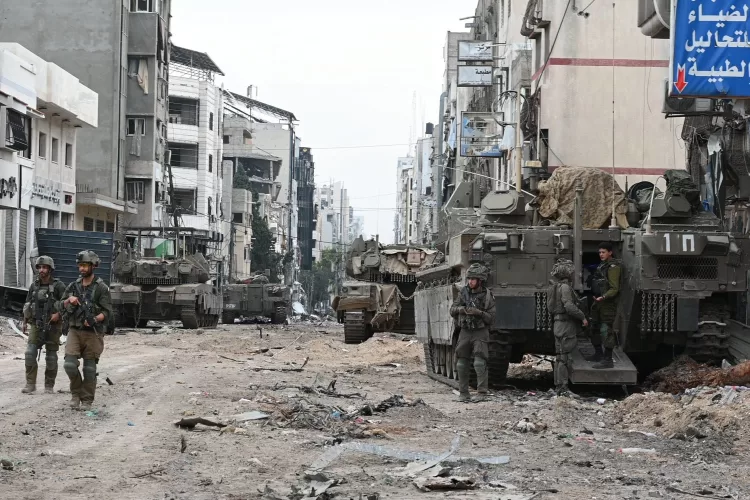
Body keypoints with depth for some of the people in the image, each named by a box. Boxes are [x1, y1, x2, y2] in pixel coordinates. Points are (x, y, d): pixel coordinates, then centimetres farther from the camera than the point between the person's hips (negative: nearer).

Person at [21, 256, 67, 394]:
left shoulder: (58, 286, -6)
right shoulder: (34, 286, 8)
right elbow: (27, 304, 20)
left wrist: (58, 314, -20)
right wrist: (26, 317, 8)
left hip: (52, 326, -3)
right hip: (36, 325, 3)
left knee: (51, 356, 3)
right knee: (30, 353, -12)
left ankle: (49, 386, 15)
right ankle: (30, 384, -9)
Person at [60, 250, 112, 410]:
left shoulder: (101, 288, -5)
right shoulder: (73, 286, 9)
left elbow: (107, 311, -9)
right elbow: (62, 305, 14)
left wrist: (94, 320, -26)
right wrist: (69, 300, -7)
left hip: (93, 333, -3)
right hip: (75, 331, 3)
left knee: (89, 369, 1)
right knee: (70, 364, -9)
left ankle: (87, 400, 10)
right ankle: (76, 393, 12)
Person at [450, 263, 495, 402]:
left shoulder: (487, 296, -7)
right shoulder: (464, 292, 3)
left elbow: (491, 319, -8)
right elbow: (452, 310, 6)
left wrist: (479, 312, -23)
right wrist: (460, 309, -14)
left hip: (480, 333, -4)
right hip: (465, 332, 4)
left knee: (480, 362, -16)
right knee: (462, 364, 4)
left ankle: (482, 393, -16)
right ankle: (464, 394, 13)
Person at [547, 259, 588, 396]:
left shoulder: (555, 286, 14)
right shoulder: (565, 287, -16)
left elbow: (550, 307, 19)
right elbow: (569, 306, -25)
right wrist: (582, 317, -14)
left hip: (559, 324, 10)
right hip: (566, 325, -10)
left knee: (560, 357, 13)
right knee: (565, 358, -9)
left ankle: (559, 386, 18)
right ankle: (563, 388, -10)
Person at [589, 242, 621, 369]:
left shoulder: (613, 267, -13)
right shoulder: (602, 265, 16)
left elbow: (614, 289, -19)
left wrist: (603, 297, -32)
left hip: (608, 304, -10)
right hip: (599, 303, 10)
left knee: (606, 331, -11)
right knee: (595, 329, 18)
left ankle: (607, 360, -10)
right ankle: (598, 354, 32)